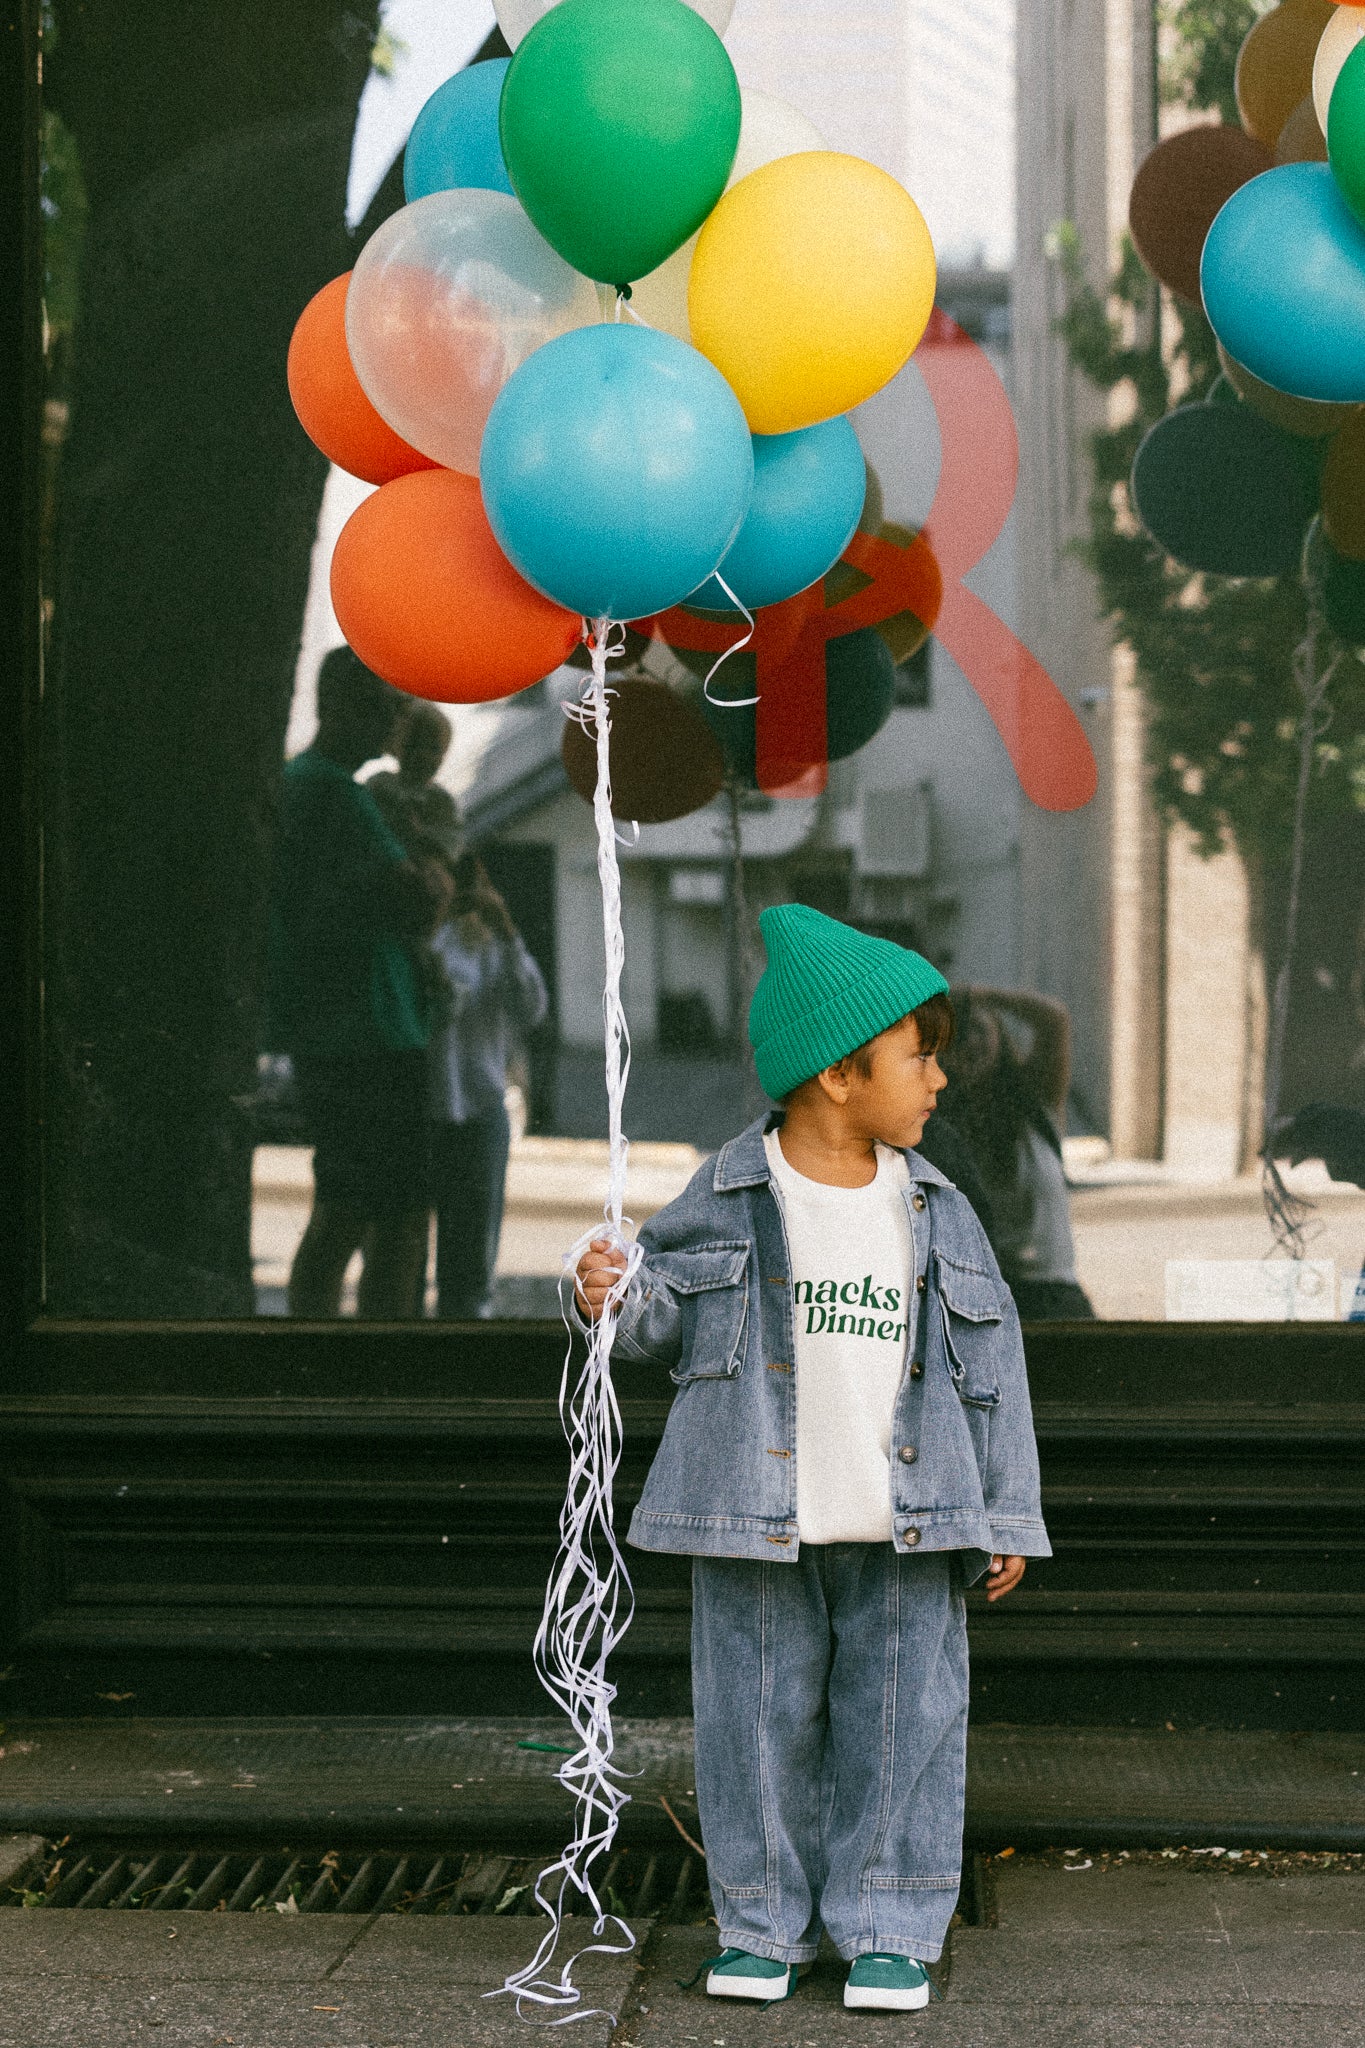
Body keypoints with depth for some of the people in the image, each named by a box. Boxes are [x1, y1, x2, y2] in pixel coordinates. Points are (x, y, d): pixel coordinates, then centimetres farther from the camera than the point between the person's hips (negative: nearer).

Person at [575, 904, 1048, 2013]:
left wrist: (1006, 1520, 5)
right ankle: (763, 1922, 19)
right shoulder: (727, 1199, -2)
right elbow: (668, 1318, 6)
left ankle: (888, 1929, 17)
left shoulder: (938, 1212, 4)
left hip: (906, 1530, 2)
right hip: (758, 1524, -2)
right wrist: (610, 1298, -18)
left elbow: (990, 1363, 7)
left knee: (903, 1721, 4)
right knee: (760, 1721, 5)